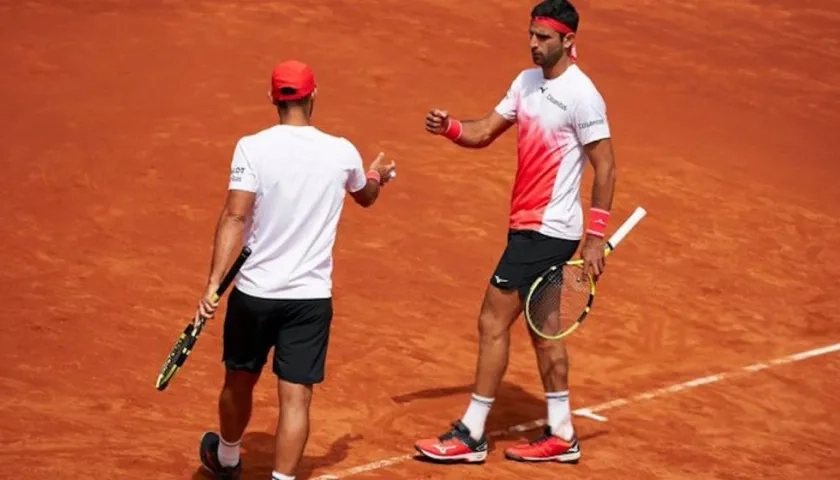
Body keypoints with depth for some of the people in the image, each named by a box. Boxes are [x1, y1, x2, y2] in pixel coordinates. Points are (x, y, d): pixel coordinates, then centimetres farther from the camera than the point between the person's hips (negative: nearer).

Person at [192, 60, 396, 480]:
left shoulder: (252, 147, -10)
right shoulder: (341, 153, -1)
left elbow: (235, 217, -18)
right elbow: (365, 197, 21)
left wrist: (214, 283, -19)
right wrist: (377, 176, 45)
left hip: (254, 292, 0)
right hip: (311, 296, 0)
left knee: (239, 382, 21)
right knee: (295, 397, 0)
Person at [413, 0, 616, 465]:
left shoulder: (581, 96, -17)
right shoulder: (526, 82, 8)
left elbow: (605, 168, -16)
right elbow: (484, 132, 8)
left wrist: (596, 237, -18)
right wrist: (449, 127, -13)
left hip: (547, 231, -9)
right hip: (530, 226, 9)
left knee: (493, 322, -6)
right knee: (542, 327, 15)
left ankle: (471, 435, 2)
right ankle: (560, 435, 24)